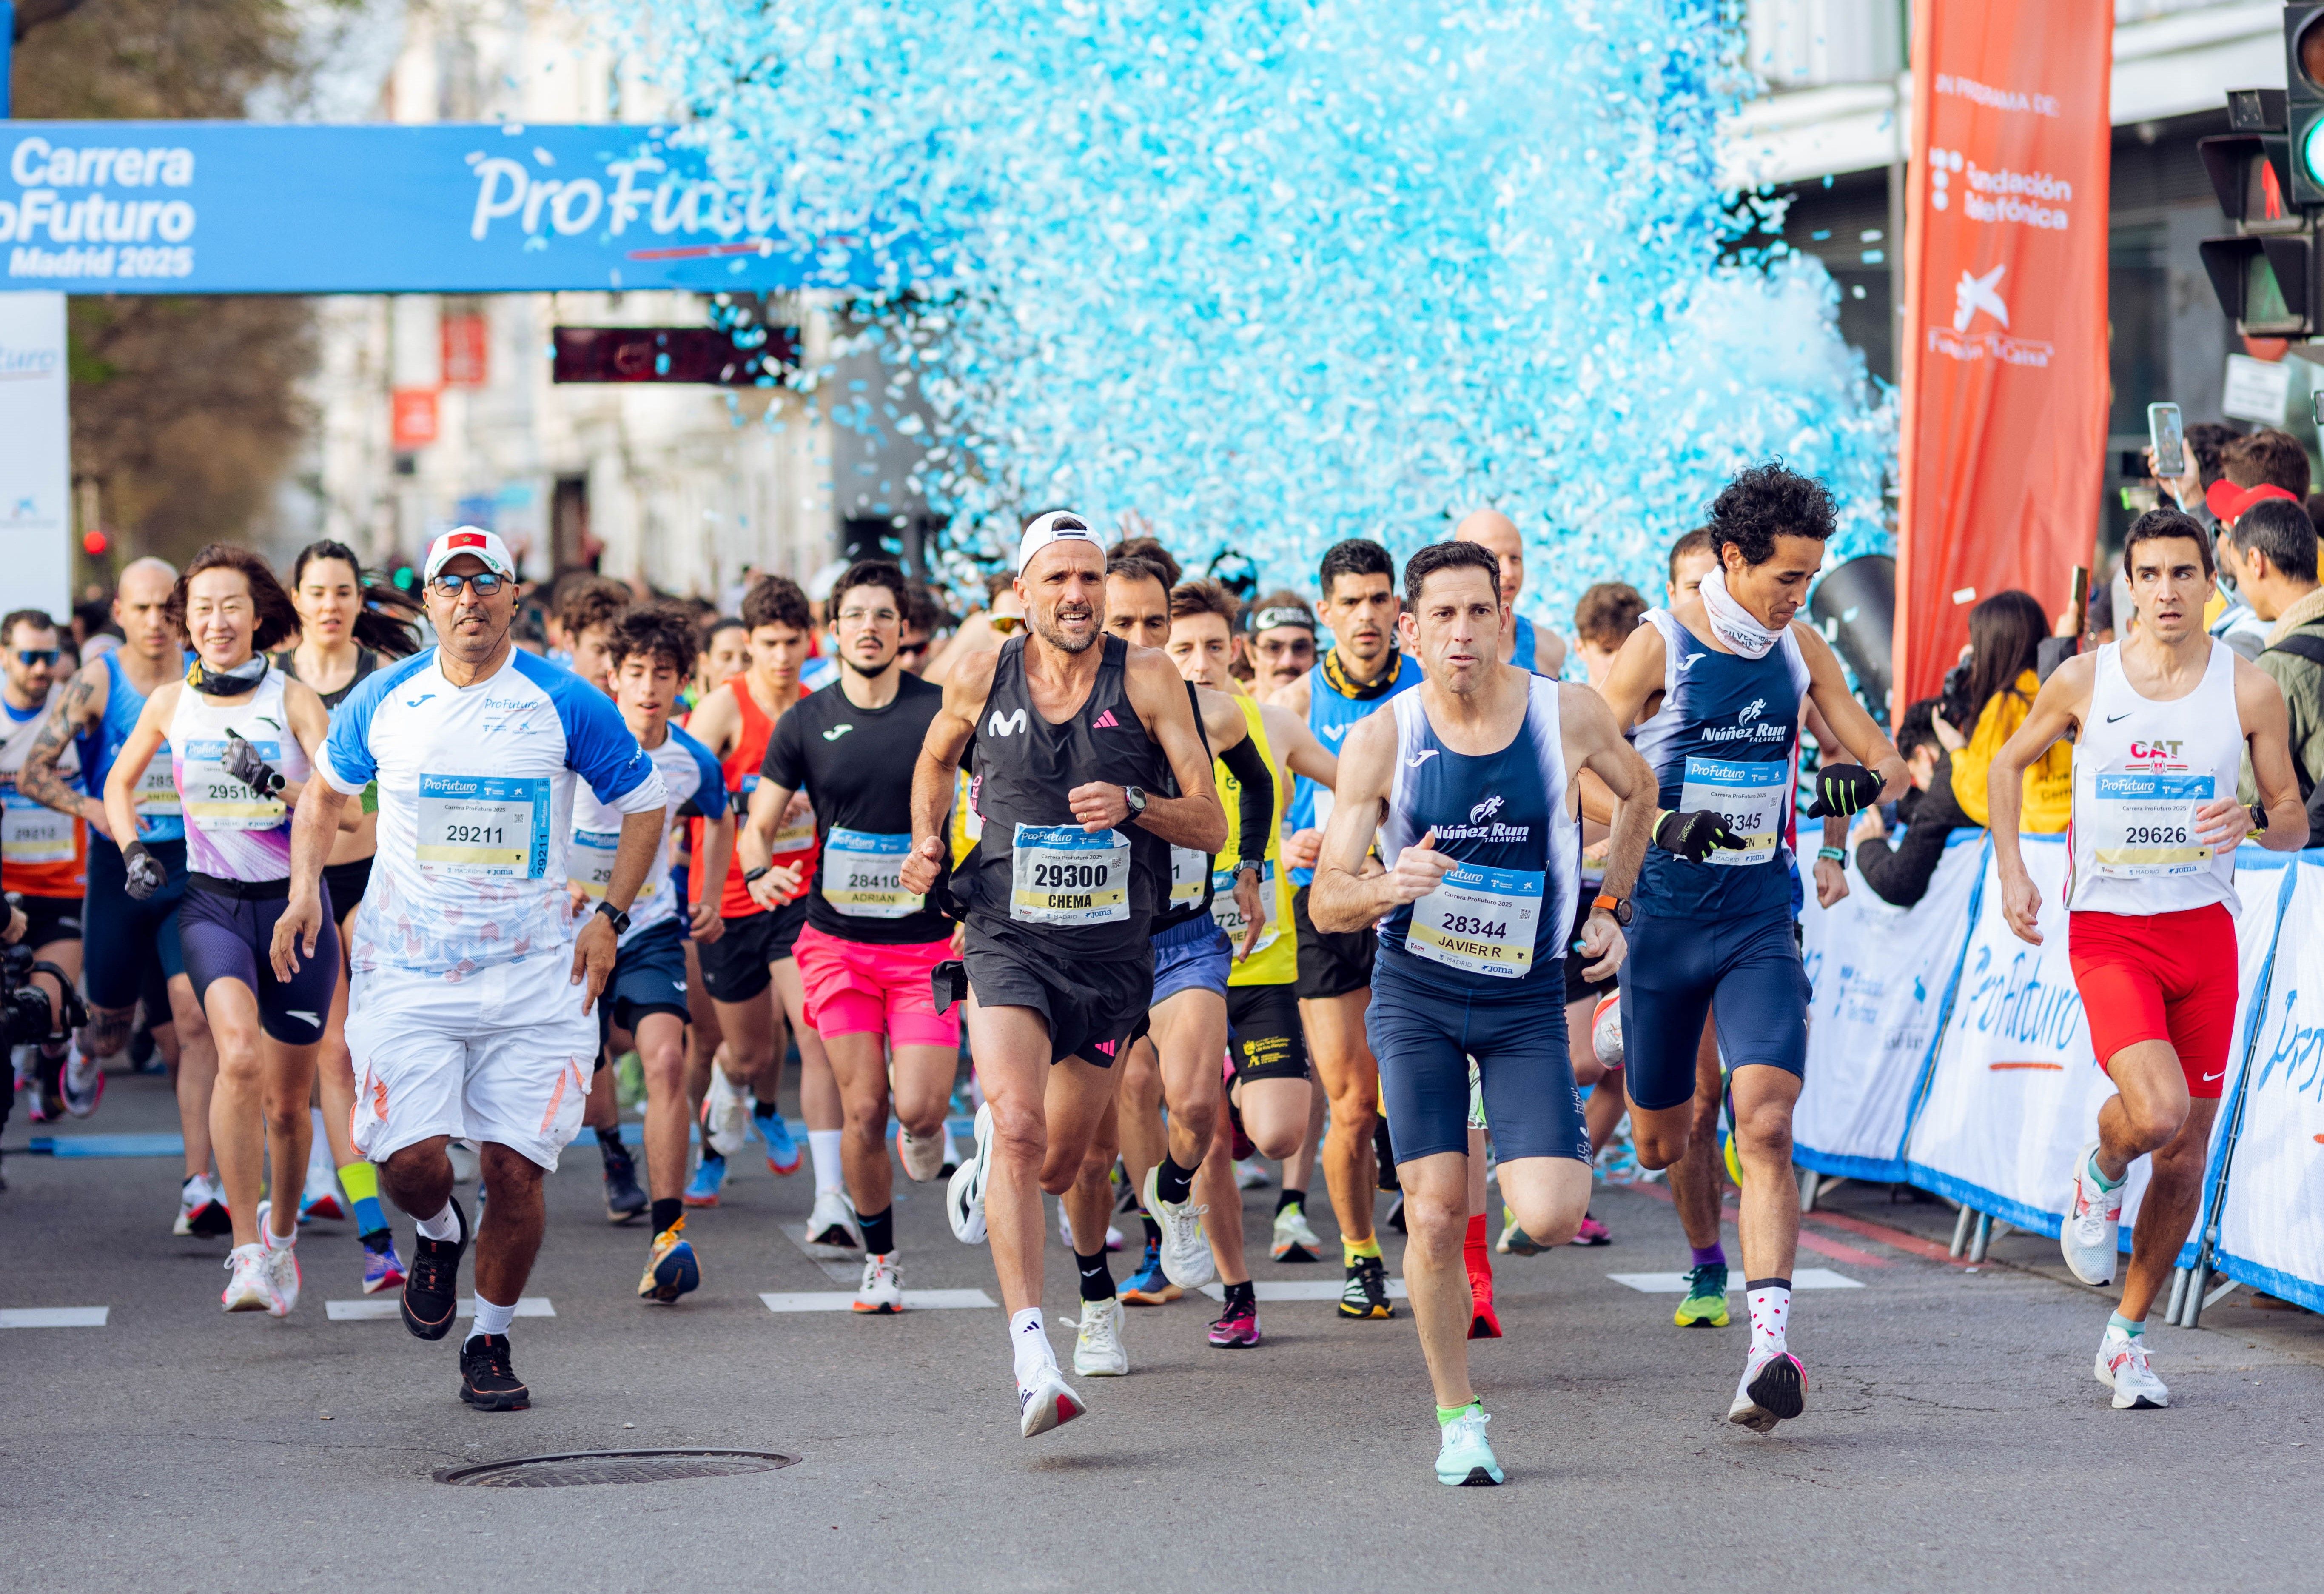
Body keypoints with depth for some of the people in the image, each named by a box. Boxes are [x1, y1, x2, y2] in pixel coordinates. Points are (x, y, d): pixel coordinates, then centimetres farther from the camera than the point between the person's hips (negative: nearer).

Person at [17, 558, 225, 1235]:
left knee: (194, 1014, -16)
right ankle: (87, 1054, 51)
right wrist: (93, 808, -22)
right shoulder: (97, 682, -4)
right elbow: (33, 772, -6)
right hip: (119, 869, 0)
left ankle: (199, 1189, -18)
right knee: (111, 1032, 11)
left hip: (193, 871, 0)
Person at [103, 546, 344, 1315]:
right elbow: (118, 783, 21)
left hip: (293, 904, 0)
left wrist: (281, 786, -31)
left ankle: (282, 1225, 39)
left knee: (287, 1101, 9)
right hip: (211, 903, 0)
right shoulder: (170, 703, 3)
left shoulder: (292, 698, -4)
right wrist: (133, 850, 6)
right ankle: (247, 1252, -26)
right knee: (240, 1055, -27)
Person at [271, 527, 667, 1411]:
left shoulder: (564, 703, -3)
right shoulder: (384, 702, 3)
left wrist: (610, 917, -1)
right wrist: (305, 885, 5)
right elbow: (324, 792, 20)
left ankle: (490, 1343, 16)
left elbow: (645, 804, 8)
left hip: (535, 975, -1)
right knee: (409, 1157, -13)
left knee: (516, 1173, -4)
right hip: (407, 971, 1)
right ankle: (439, 1235, 23)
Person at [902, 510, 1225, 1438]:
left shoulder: (1147, 682, -5)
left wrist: (1134, 804, -23)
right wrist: (927, 843, 6)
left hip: (1112, 950, 1)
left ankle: (989, 1161, 51)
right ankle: (1032, 1359, -28)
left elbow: (1211, 826, -5)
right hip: (1009, 938, -1)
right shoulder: (981, 682, 0)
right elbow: (936, 761, 23)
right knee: (1020, 1126, -24)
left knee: (1056, 1168, 12)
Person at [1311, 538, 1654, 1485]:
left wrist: (1610, 909, 11)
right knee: (1435, 1217, -10)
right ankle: (1457, 1420, 9)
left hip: (1527, 999, 0)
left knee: (1550, 1219, -13)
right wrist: (1387, 886, -31)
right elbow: (1326, 905, -10)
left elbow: (1637, 792, 15)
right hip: (1416, 995, 0)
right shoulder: (1380, 742, -10)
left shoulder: (1569, 716, -8)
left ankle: (1562, 1143, 25)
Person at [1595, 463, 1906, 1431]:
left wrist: (1869, 778, -14)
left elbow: (1883, 758, 10)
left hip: (1761, 925, 2)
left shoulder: (1800, 652, 5)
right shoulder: (1659, 648, -7)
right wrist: (1661, 826, -25)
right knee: (1661, 1143, 10)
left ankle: (1771, 1345, -25)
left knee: (1766, 1126, -18)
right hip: (1665, 918, -1)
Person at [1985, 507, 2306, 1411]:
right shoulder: (2084, 682, -2)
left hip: (2204, 930, 2)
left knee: (2187, 1151, 6)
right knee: (2155, 1113, -25)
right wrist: (2011, 871, 4)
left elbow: (2295, 825, 6)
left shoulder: (2249, 690, 0)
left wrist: (2256, 820, -17)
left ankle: (2127, 1338, 22)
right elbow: (2009, 765, 15)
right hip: (2108, 931, -2)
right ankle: (2099, 1176, 12)